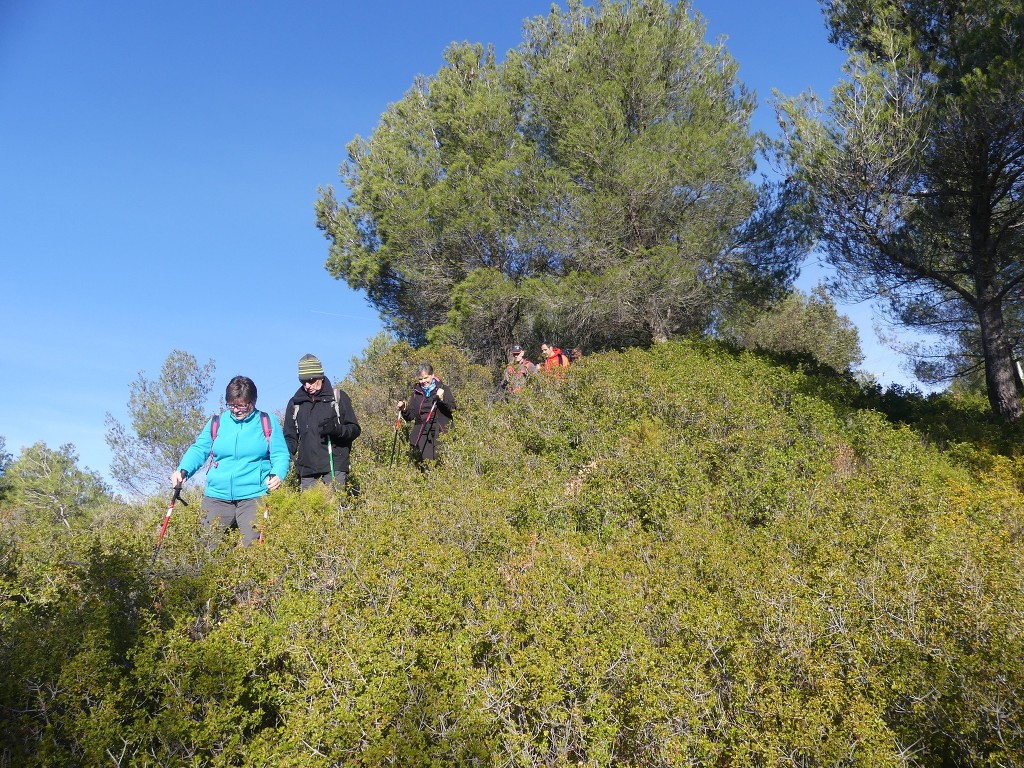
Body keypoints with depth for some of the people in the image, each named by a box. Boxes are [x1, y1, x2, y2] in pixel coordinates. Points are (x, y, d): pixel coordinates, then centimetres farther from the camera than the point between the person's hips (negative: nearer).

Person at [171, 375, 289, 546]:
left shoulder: (267, 423, 3)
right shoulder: (216, 423, 10)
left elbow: (280, 455, 0)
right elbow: (199, 450, 11)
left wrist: (277, 475, -20)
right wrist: (183, 471, -6)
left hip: (254, 496, -3)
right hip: (217, 496, 3)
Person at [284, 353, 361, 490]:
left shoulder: (338, 397, 7)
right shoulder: (295, 403, 16)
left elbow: (355, 430, 5)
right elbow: (290, 437, 20)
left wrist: (336, 429, -15)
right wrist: (285, 458, 1)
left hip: (335, 468, -3)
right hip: (307, 471, 3)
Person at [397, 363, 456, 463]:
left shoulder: (442, 389, 4)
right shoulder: (416, 393, 12)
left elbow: (453, 409, -6)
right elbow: (410, 416, 13)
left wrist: (442, 398, -21)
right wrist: (404, 409, -6)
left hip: (440, 432, -2)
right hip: (422, 434, 2)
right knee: (426, 461, -10)